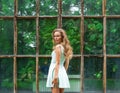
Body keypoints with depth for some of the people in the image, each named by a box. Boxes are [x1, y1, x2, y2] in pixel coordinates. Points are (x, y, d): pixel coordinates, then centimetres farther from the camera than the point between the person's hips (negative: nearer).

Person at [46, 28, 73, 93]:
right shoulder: (65, 47, 14)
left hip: (56, 72, -8)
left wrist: (55, 75, -19)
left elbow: (57, 63, -16)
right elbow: (66, 63, 17)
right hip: (63, 73, 9)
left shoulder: (58, 47, -9)